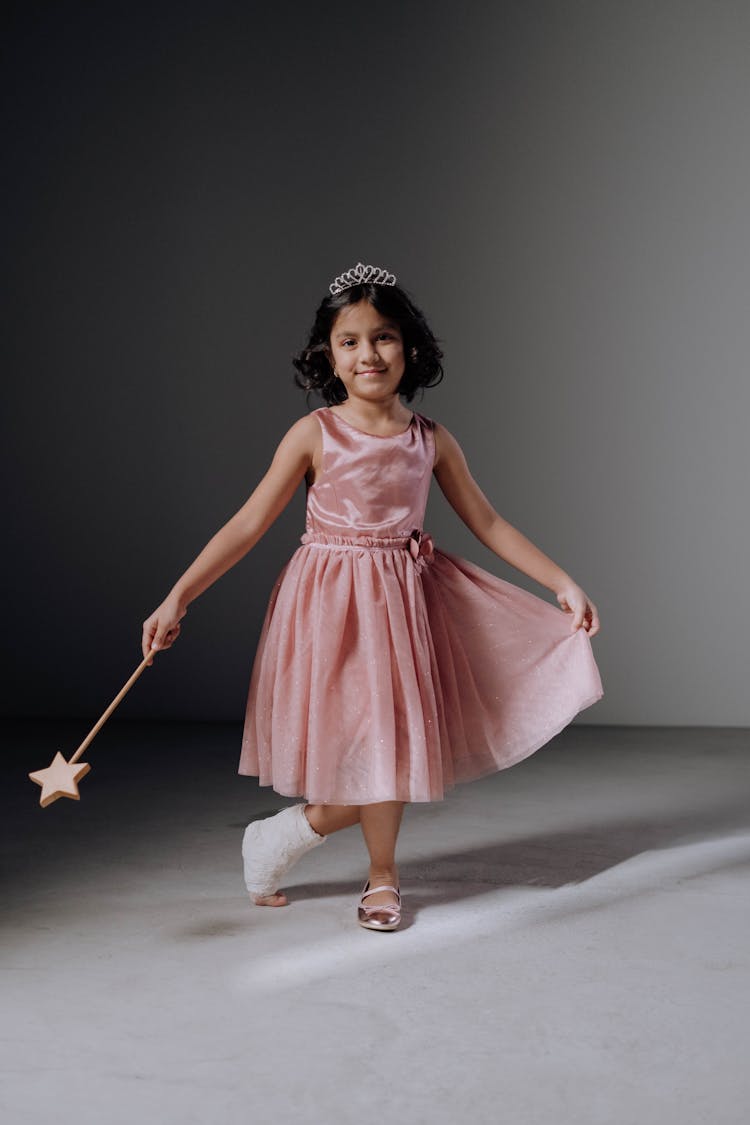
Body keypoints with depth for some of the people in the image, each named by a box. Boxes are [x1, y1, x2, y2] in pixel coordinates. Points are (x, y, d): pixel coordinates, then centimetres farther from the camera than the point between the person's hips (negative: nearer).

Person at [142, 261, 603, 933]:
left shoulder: (432, 441, 2)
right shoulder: (315, 434, -7)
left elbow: (489, 525, 8)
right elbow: (249, 524, -8)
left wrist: (564, 584, 2)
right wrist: (179, 597, -14)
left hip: (401, 597, 4)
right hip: (330, 600, -3)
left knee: (394, 740, 6)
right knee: (371, 748, 0)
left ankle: (297, 828, 26)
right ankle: (383, 877, 25)